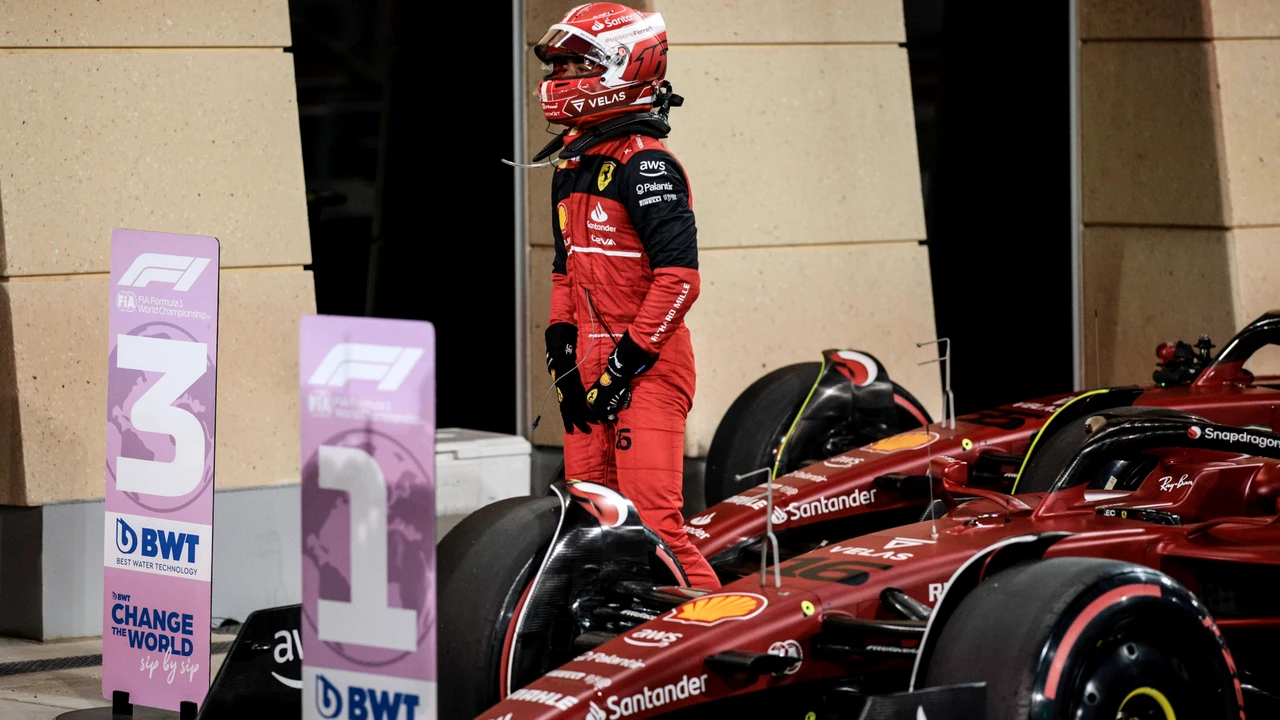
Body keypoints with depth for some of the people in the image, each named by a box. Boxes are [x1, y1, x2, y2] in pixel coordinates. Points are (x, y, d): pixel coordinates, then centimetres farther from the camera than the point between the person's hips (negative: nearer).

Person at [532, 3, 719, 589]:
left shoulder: (645, 165, -13)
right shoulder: (571, 166, 16)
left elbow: (678, 278, -19)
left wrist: (624, 364, -18)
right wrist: (561, 355, 12)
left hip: (646, 369, -9)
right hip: (591, 368, 9)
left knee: (652, 521, -16)